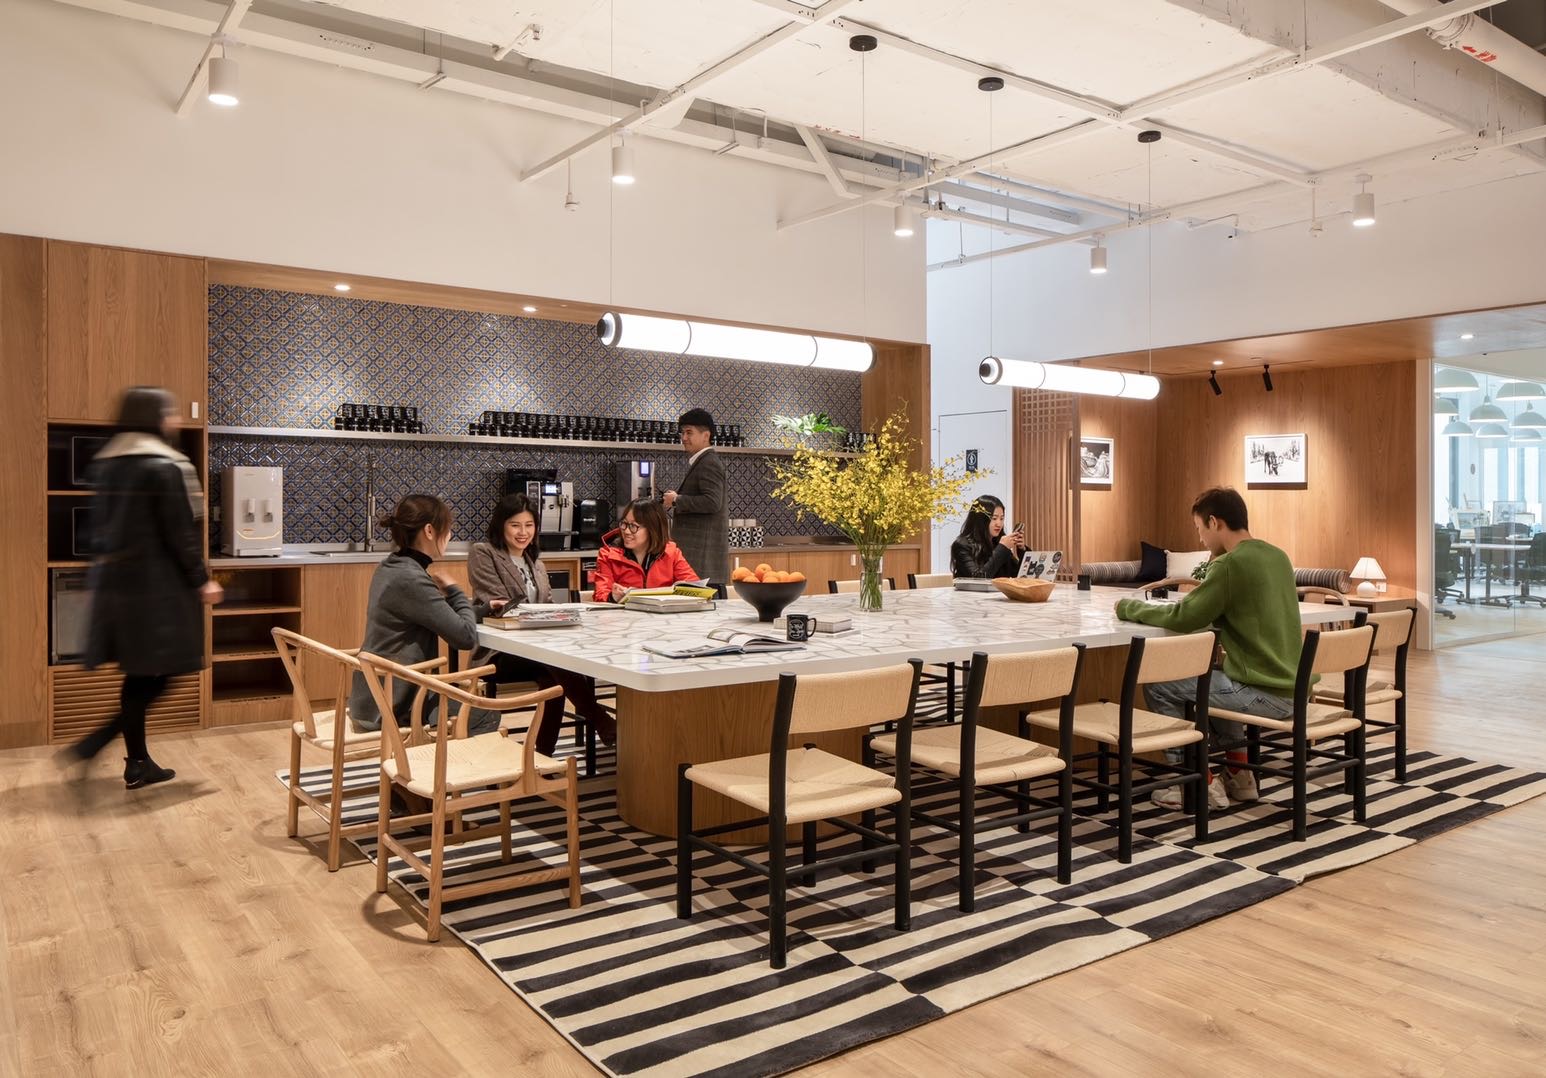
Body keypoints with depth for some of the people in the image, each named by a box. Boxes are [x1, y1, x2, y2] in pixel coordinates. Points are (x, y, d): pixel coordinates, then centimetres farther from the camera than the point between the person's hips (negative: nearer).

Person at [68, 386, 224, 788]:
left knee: (139, 674, 12)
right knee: (155, 673, 2)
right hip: (157, 584, -8)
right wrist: (202, 580, -6)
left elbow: (102, 522, 16)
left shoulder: (104, 462, 11)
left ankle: (138, 761, 17)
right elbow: (181, 533, -14)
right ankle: (98, 739, -4)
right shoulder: (165, 465, -13)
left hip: (113, 581, 8)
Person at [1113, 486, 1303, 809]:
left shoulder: (1231, 563, -17)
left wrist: (1128, 607, -3)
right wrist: (1199, 597, 8)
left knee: (1158, 685, 1)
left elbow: (1182, 618, -16)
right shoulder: (1276, 556, 9)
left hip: (1264, 694, -9)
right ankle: (1239, 772, 29)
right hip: (1290, 688, 9)